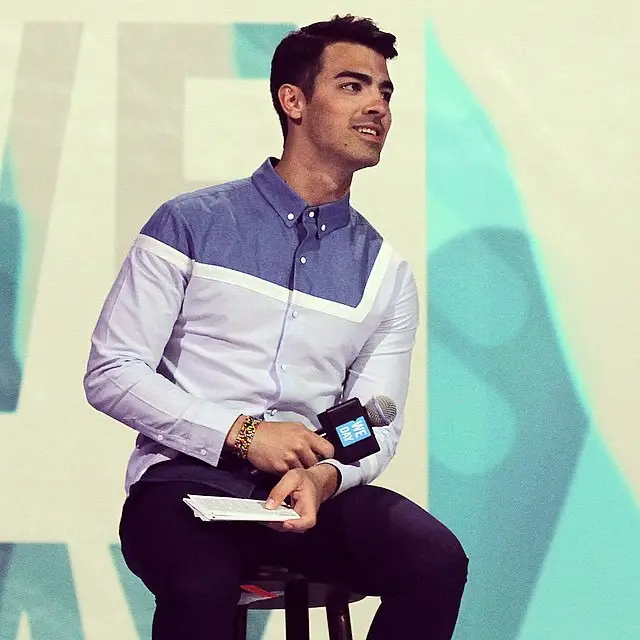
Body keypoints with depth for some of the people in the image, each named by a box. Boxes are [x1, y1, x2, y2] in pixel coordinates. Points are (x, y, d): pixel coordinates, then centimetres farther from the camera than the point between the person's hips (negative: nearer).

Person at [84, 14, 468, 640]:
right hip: (185, 478, -4)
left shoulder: (386, 273, 13)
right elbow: (110, 374, -1)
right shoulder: (190, 224, 4)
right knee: (201, 588, -39)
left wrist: (323, 477, -14)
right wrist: (241, 435, -12)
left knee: (437, 559, -27)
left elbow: (376, 431, 10)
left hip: (313, 489, 4)